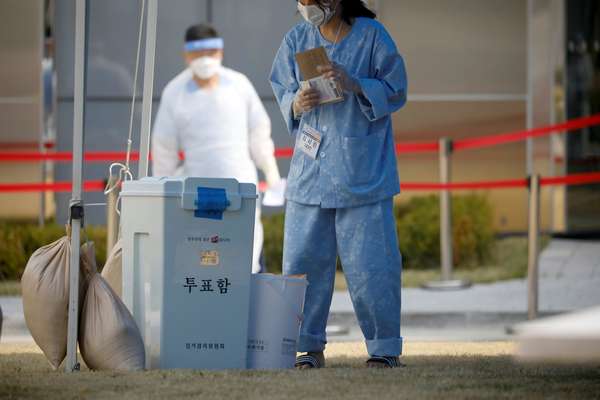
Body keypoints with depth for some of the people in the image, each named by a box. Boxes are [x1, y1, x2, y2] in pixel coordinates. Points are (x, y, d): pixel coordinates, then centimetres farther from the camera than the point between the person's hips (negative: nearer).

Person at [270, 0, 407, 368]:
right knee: (303, 259, 3)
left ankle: (385, 348, 7)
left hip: (363, 170, -4)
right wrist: (297, 103, -12)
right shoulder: (297, 40, 5)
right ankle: (310, 346, 12)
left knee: (369, 262, -3)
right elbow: (282, 90, 11)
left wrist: (355, 85, -21)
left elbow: (395, 91, -4)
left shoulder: (371, 36, -6)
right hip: (311, 168, 4)